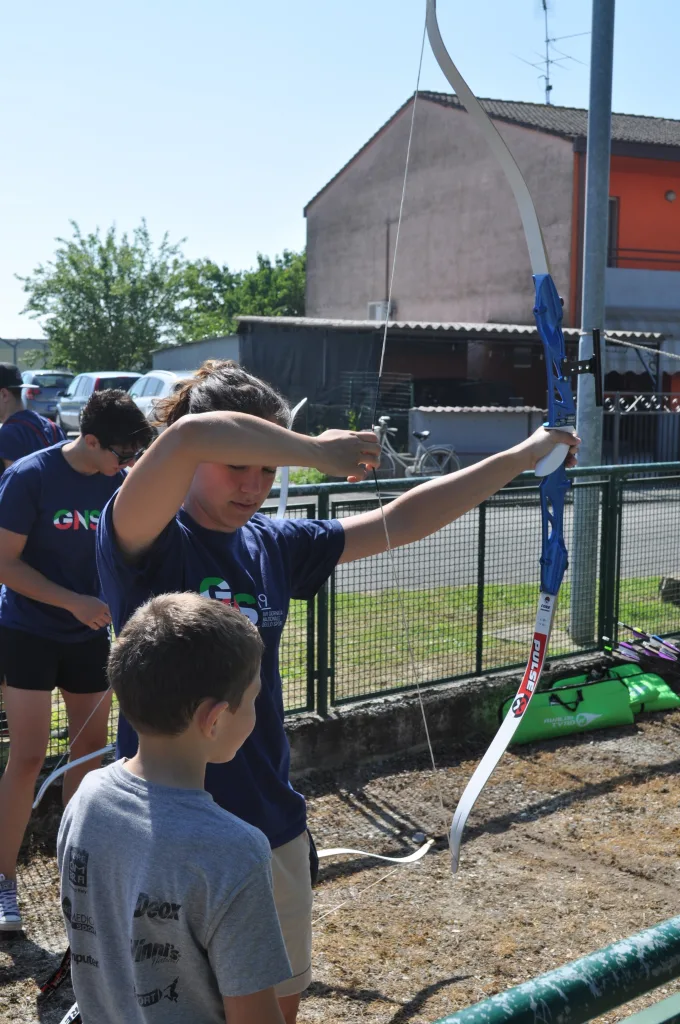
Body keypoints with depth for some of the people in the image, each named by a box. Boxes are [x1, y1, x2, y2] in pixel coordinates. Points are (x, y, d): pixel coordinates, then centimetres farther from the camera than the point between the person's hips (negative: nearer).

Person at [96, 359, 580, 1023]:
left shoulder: (274, 545, 3)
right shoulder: (144, 543, -15)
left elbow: (398, 523, 8)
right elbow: (190, 437, -35)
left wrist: (525, 455, 9)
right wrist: (319, 453, -22)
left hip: (272, 826, 6)